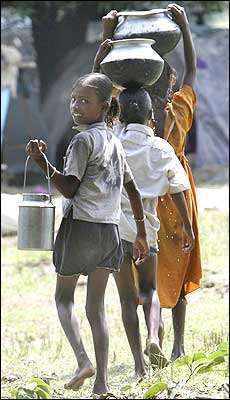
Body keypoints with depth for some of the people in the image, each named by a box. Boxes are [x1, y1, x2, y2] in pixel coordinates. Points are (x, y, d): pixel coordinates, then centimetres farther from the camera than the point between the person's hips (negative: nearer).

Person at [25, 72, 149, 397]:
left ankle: (82, 359, -13)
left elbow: (69, 188, -14)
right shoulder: (115, 142, 13)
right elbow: (133, 191, 17)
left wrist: (42, 161, -19)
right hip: (109, 231, 6)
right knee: (96, 306, 8)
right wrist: (141, 235, 22)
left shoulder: (83, 141, -11)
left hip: (80, 225, -6)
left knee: (64, 297, 9)